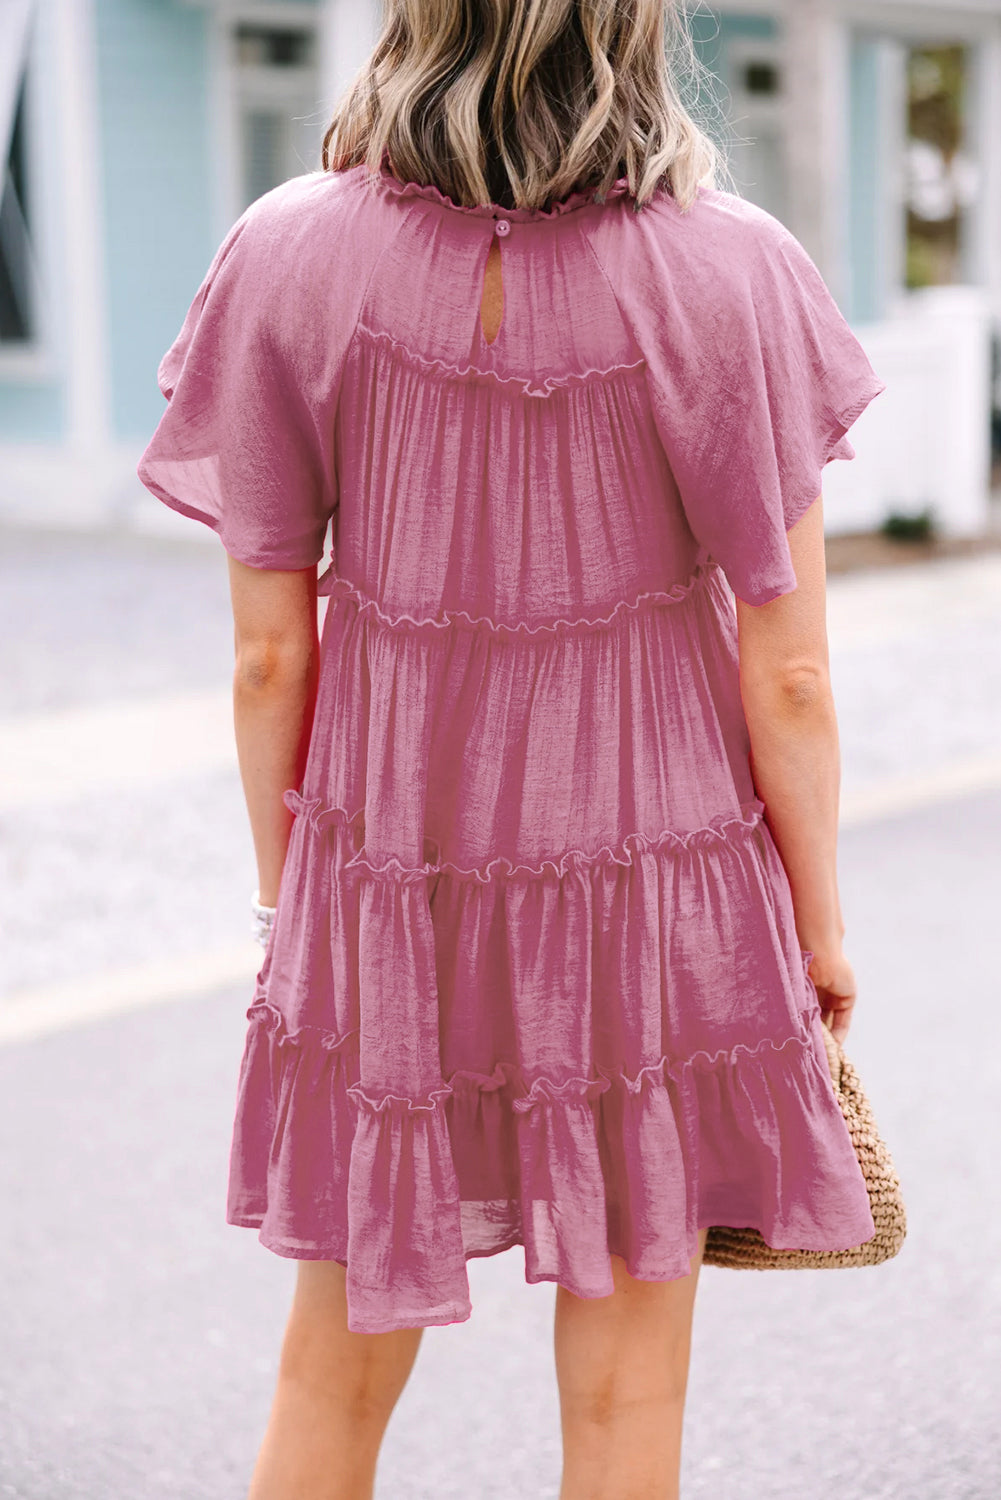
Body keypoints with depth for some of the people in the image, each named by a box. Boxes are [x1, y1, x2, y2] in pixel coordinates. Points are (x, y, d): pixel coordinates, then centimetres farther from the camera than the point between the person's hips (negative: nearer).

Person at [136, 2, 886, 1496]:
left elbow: (269, 658, -6)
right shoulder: (730, 277, -14)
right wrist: (820, 927, 4)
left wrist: (286, 893, 9)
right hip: (650, 891, -1)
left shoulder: (288, 263, -11)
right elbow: (786, 676, -10)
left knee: (334, 1372, 19)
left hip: (386, 882, 1)